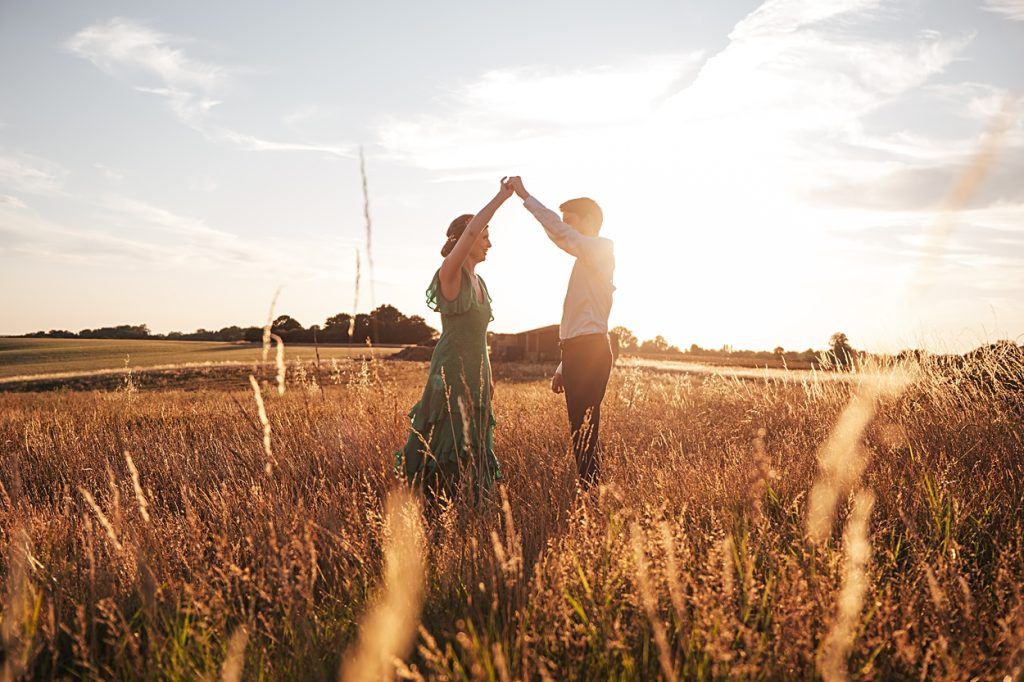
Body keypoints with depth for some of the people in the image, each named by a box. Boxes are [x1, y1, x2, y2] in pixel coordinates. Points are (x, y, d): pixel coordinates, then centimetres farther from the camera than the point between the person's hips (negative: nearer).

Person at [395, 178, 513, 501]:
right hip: (451, 374, -8)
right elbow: (470, 230, -27)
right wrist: (501, 196, -21)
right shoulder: (449, 274, -11)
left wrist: (488, 377, 20)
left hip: (474, 377, 9)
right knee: (444, 447, -6)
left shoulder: (478, 281, 15)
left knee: (470, 450, 10)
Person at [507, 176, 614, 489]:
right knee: (580, 428, 9)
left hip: (588, 349, -10)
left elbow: (558, 231, -20)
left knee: (585, 428, -12)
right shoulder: (587, 260, 26)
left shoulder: (599, 250, -2)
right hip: (580, 351, 10)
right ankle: (587, 490, 13)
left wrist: (524, 195, -15)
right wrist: (564, 366, 25)